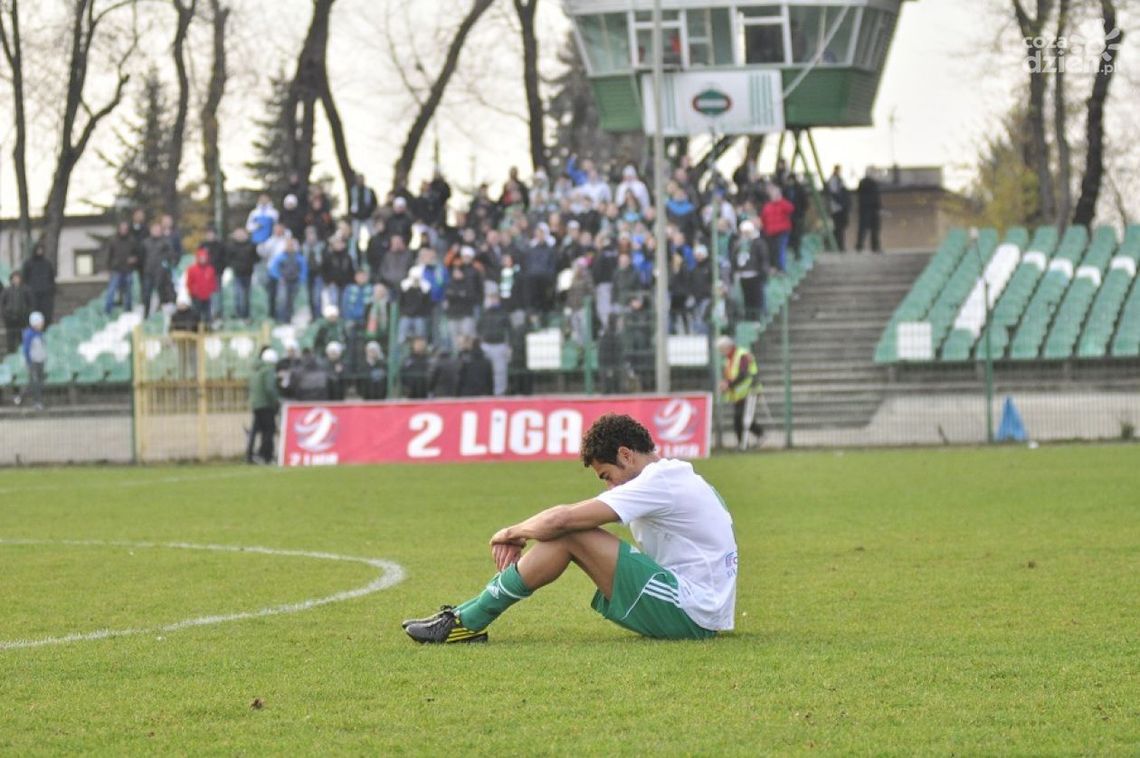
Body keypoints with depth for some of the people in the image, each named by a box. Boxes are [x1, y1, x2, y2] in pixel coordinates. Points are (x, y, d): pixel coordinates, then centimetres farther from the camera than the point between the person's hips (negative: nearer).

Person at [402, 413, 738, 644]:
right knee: (567, 534, 8)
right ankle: (470, 613, 8)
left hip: (691, 615, -10)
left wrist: (512, 533, 0)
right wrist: (521, 538, 5)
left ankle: (468, 622, -8)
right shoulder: (678, 476, 17)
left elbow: (560, 520, -18)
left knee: (568, 535, -14)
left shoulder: (658, 483, -15)